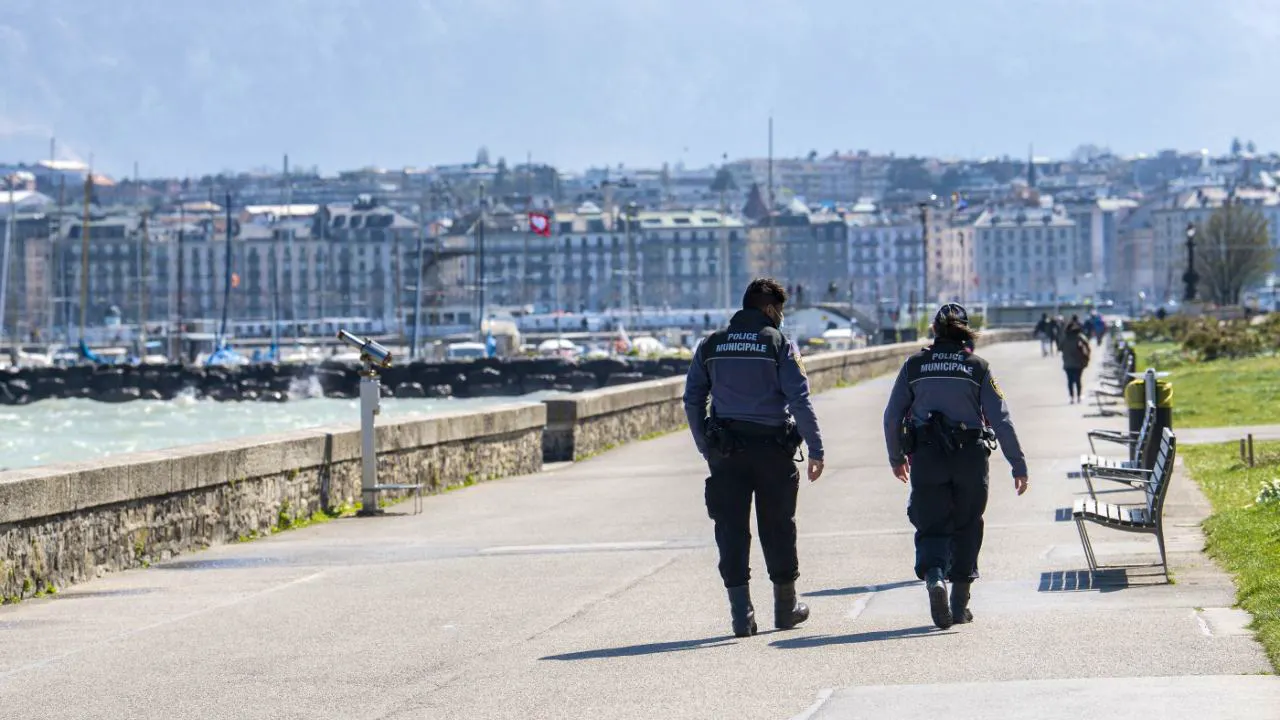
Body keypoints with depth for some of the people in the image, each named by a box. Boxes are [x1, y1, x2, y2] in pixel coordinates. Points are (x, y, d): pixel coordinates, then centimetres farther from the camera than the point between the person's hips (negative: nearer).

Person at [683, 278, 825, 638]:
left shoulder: (711, 346, 7)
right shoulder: (779, 344, -4)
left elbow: (692, 401, 8)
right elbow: (800, 401, -9)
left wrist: (706, 447, 15)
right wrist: (816, 450, -6)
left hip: (726, 451, 2)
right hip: (772, 447, -2)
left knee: (731, 530, 2)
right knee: (777, 528, 10)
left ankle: (742, 614, -5)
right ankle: (786, 608, 21)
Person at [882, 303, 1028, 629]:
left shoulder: (914, 365, 4)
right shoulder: (977, 367, 1)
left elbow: (892, 416, 5)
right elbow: (1001, 419, -3)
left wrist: (896, 457, 20)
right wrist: (1018, 466, 0)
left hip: (926, 458, 0)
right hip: (970, 456, 0)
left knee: (931, 527, 3)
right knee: (966, 528, 14)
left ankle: (934, 576, -29)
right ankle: (960, 605, 16)